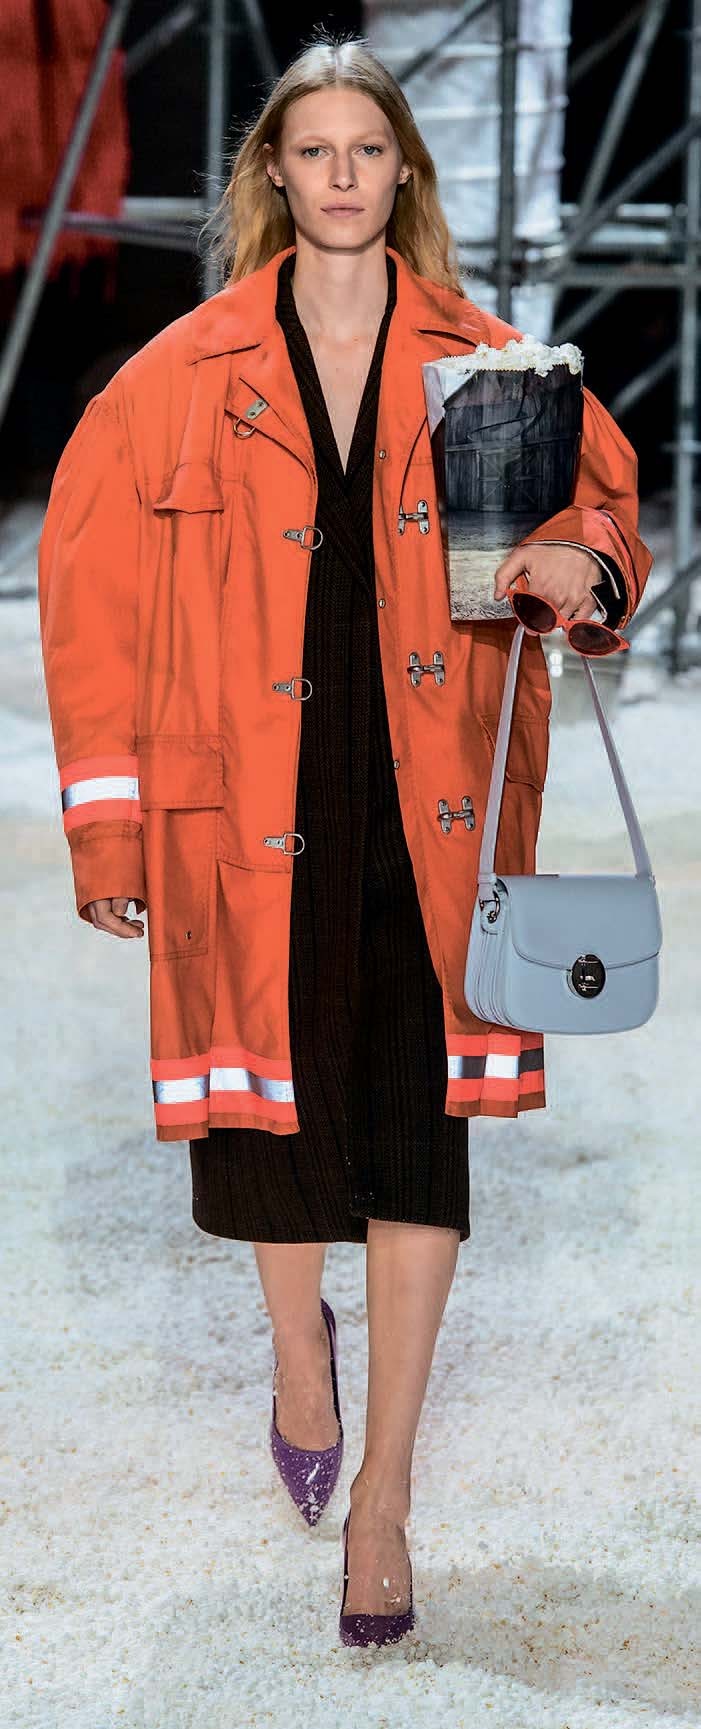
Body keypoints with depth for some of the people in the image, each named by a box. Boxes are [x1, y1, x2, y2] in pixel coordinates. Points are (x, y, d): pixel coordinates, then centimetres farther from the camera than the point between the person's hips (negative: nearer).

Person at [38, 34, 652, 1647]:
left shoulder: (480, 361, 6)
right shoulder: (190, 377, 2)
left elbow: (600, 495, 15)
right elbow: (92, 574, 2)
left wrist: (589, 566, -10)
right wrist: (106, 806, -2)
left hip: (431, 799, 0)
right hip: (257, 791, 0)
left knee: (420, 1118, -2)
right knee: (273, 1082, 6)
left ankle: (384, 1493, 8)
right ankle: (300, 1340, 40)